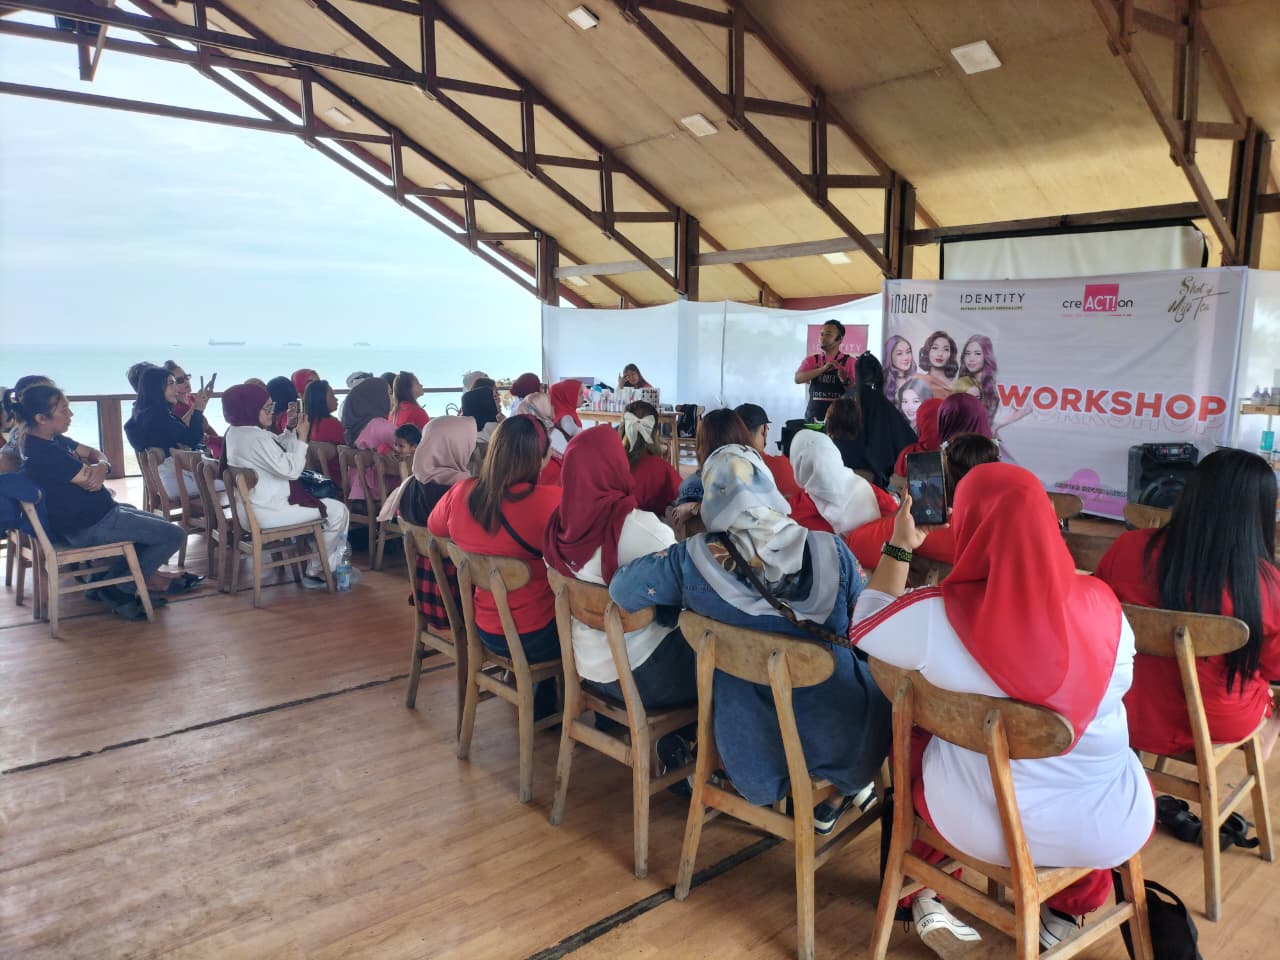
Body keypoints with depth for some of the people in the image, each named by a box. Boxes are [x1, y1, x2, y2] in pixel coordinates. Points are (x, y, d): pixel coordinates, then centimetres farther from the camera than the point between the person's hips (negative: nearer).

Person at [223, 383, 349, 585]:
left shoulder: (236, 431, 9)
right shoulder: (256, 437, -24)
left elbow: (279, 453, 16)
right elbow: (290, 469, -24)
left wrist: (290, 429, 1)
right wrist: (302, 437, -16)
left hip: (250, 507, 11)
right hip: (266, 512, -11)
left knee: (322, 504, 27)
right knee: (337, 511, -1)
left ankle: (314, 564, 27)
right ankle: (315, 571, 11)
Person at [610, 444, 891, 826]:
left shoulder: (691, 559, -18)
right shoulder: (831, 552, -14)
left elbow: (620, 587, -4)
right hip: (847, 748, -1)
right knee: (878, 675, 31)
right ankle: (839, 795, 34)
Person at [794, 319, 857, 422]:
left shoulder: (849, 361, 2)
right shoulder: (811, 360, 8)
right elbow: (798, 378, -9)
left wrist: (845, 381, -20)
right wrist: (823, 369, -20)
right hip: (813, 419, 2)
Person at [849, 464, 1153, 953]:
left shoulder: (935, 616, -21)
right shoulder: (1100, 603, -13)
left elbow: (865, 627, 0)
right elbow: (1119, 685, 8)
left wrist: (898, 548, 9)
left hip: (984, 824, -2)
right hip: (1112, 826, 2)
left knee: (912, 735, 28)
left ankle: (928, 898, 40)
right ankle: (1068, 912, 46)